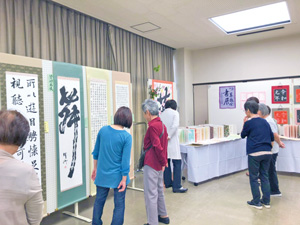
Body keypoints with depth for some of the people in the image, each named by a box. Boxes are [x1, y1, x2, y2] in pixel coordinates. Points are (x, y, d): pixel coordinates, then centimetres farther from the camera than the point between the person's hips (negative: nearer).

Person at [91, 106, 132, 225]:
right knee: (119, 205, 13)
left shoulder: (103, 130, -5)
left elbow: (96, 152, 4)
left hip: (102, 174, 4)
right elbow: (125, 160, -15)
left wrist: (95, 168, 17)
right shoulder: (126, 136, -17)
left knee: (99, 201, 22)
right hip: (117, 176, -4)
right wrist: (124, 179, -6)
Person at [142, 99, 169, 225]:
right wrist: (164, 161, 15)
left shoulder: (152, 126, -18)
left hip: (151, 164, -10)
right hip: (159, 164, 10)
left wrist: (163, 162, -11)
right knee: (159, 190, 22)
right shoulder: (162, 125, 9)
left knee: (150, 194, 0)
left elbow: (157, 146, -21)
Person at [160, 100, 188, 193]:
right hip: (172, 141, -6)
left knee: (166, 162, 15)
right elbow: (175, 125, -18)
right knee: (177, 163, -2)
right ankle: (176, 186, -4)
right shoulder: (175, 113, -3)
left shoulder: (161, 114, 9)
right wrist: (169, 136, -13)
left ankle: (167, 183, 26)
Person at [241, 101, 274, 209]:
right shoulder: (265, 121, 10)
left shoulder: (249, 122, -8)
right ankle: (266, 201, 23)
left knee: (253, 178, 6)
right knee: (264, 176, 16)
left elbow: (243, 135, 6)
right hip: (267, 153, 6)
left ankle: (256, 202, 13)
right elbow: (272, 137, 15)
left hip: (254, 154, -6)